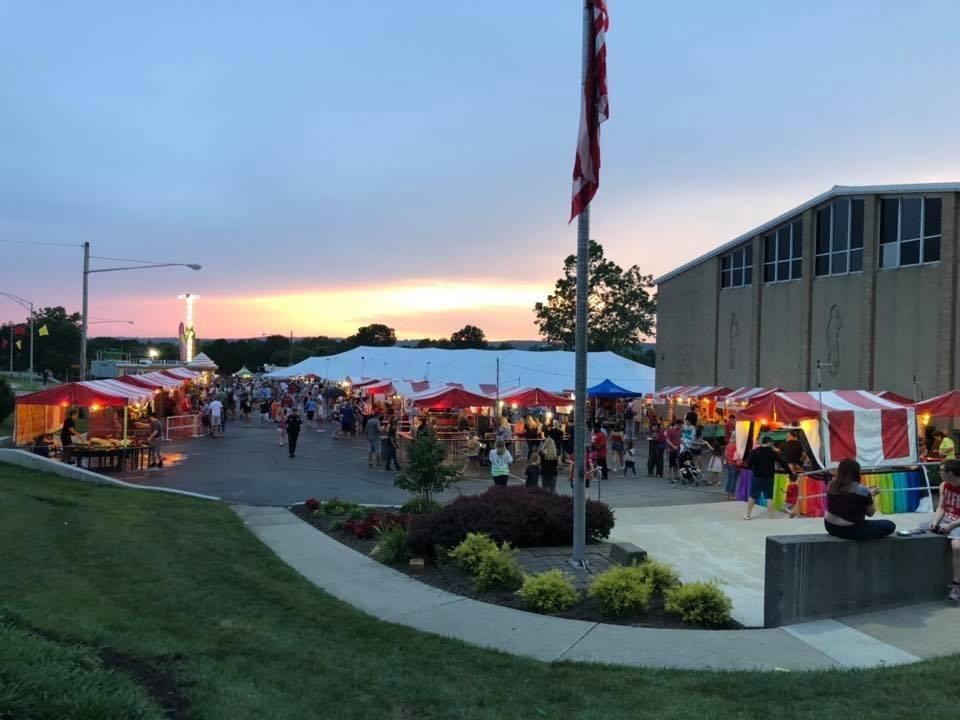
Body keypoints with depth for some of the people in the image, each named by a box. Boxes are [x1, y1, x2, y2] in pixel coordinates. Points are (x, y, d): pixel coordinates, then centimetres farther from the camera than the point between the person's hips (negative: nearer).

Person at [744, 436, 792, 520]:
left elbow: (748, 464, -10)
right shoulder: (773, 453, -4)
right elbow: (783, 463, -2)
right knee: (769, 498, 5)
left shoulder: (754, 451, -5)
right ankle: (771, 516, 5)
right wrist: (790, 472, 7)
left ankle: (748, 515, 13)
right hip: (769, 478, 0)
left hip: (757, 477, 0)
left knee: (752, 496, 8)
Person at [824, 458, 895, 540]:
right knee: (889, 526, 3)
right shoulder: (862, 490, -15)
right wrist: (871, 496, 12)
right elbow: (870, 513, -2)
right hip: (849, 530, -7)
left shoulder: (831, 485, 0)